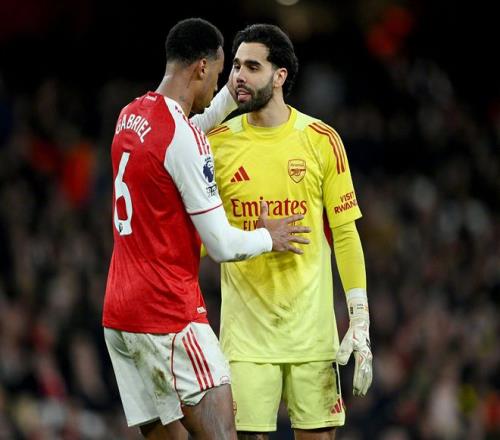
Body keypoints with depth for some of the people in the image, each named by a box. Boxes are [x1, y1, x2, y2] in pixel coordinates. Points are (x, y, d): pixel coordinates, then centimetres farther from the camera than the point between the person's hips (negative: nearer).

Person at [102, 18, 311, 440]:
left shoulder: (130, 117, 10)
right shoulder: (184, 138, -16)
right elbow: (222, 244, -13)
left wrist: (228, 98, 32)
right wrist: (268, 239, 6)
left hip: (119, 313, 9)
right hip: (169, 315, -9)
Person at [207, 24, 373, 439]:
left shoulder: (321, 140, 0)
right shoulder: (217, 143, 2)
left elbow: (345, 233, 2)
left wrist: (360, 320, -4)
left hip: (311, 325, 0)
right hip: (245, 324, 0)